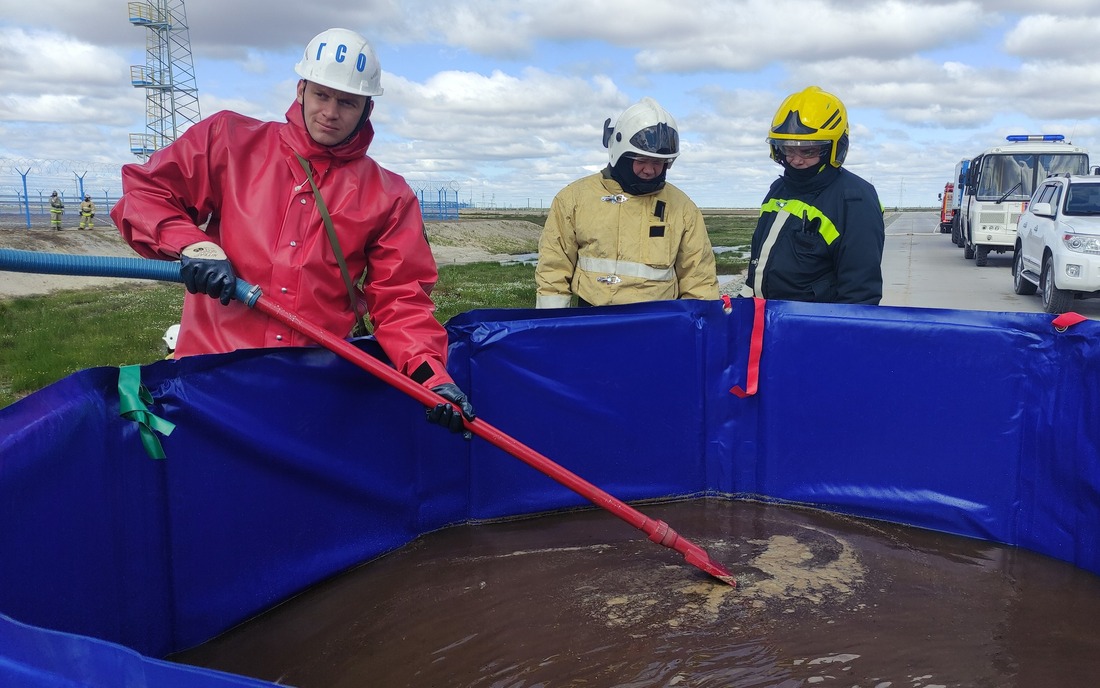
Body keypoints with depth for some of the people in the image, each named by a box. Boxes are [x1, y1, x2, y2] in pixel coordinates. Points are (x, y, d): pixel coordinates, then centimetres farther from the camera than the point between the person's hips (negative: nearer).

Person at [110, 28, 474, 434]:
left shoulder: (388, 197, 7)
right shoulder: (230, 141, 7)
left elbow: (401, 298, 2)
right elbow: (142, 190, 10)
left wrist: (430, 373, -14)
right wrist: (191, 244, -9)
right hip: (212, 366, 0)